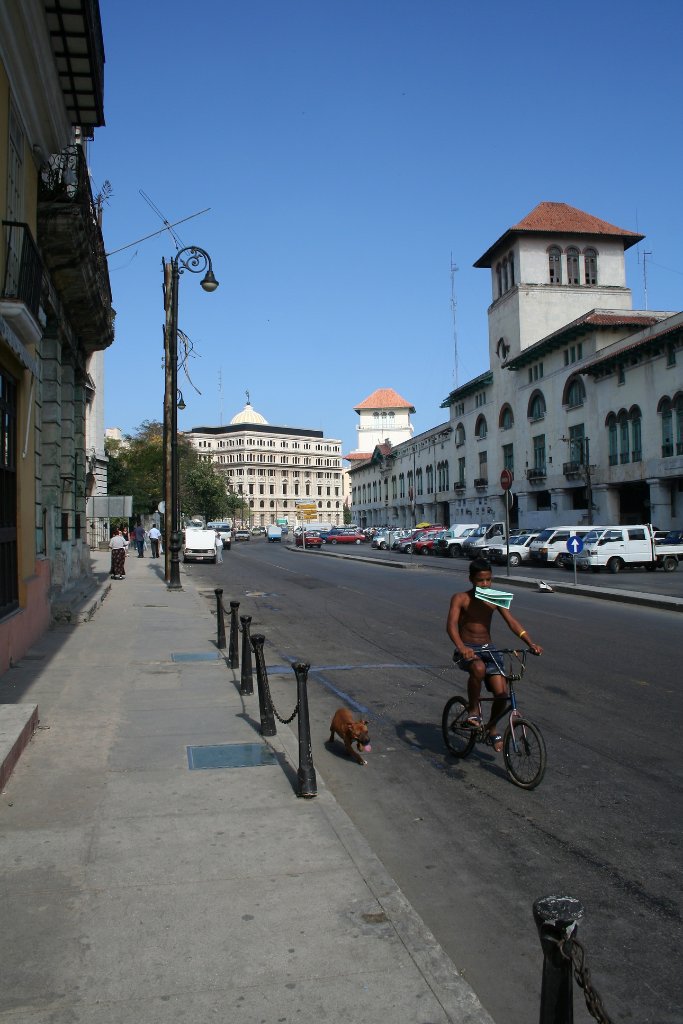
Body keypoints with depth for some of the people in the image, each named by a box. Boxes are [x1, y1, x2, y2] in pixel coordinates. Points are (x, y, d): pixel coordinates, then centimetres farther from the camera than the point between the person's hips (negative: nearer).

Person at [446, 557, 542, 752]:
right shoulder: (460, 599, -7)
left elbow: (511, 621, -4)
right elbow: (451, 624, -22)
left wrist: (530, 643, -20)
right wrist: (462, 647, -40)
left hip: (487, 649, 4)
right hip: (466, 650, -4)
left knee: (501, 692, -13)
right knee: (479, 668, -38)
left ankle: (492, 728, 16)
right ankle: (473, 710, -14)